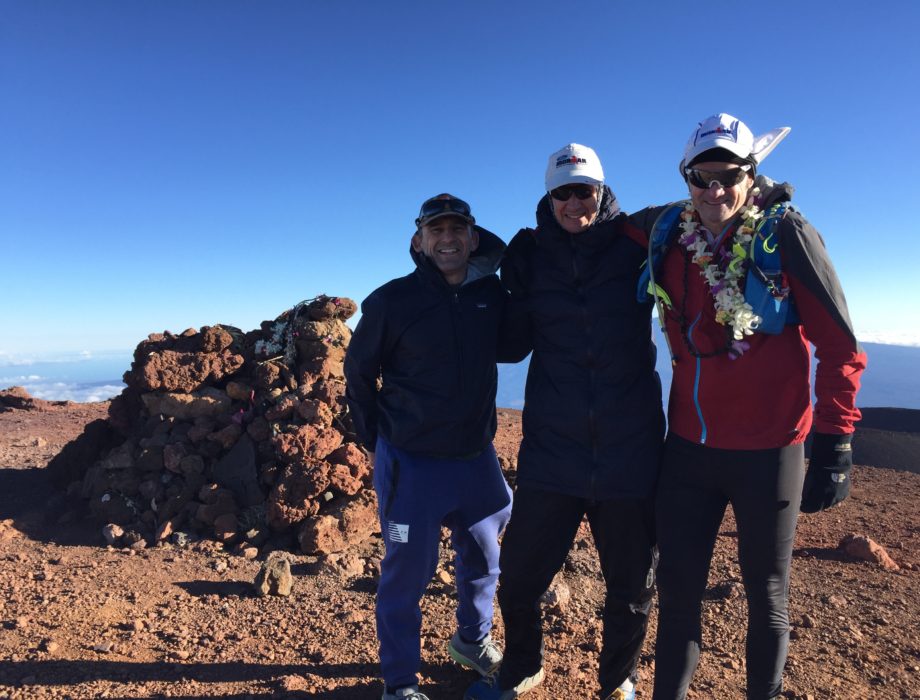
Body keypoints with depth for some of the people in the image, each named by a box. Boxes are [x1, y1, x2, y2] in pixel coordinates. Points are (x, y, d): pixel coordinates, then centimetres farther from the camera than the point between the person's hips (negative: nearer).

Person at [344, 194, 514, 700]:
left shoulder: (492, 295, 0)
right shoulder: (391, 301, -9)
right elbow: (358, 374, 1)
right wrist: (375, 443, 3)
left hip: (477, 458, 5)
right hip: (410, 465, -4)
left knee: (484, 559, 20)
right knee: (407, 574, 7)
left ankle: (472, 641, 47)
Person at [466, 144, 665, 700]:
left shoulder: (637, 244, -1)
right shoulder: (531, 254, 2)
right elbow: (513, 344, 0)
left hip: (630, 451, 0)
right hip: (551, 451, 1)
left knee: (631, 589, 16)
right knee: (520, 577, 12)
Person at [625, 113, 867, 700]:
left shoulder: (785, 234, -9)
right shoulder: (668, 231, 1)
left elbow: (840, 347, -9)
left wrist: (834, 444, -11)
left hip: (768, 451, -3)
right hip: (689, 447, 3)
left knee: (767, 595, 15)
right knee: (678, 588, 12)